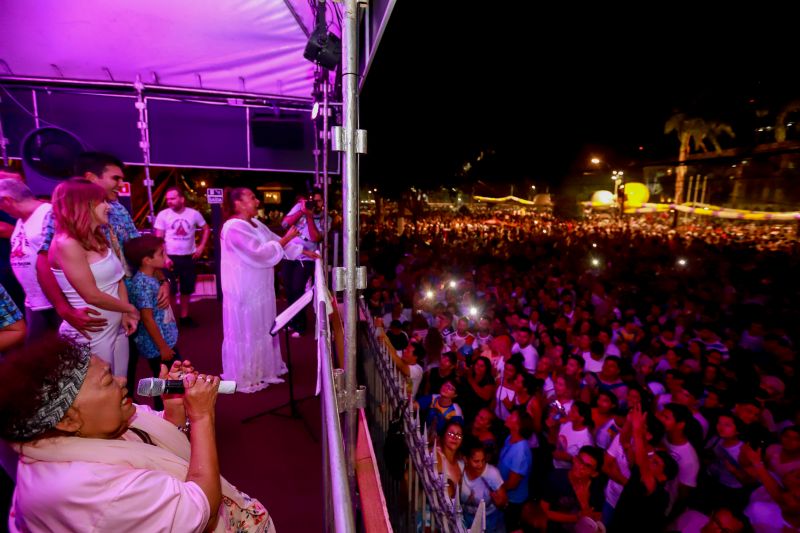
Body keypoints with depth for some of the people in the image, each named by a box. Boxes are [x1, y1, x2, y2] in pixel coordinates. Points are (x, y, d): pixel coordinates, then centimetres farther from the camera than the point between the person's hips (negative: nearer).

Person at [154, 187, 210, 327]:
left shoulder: (194, 214, -2)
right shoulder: (163, 215, -6)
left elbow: (206, 229, 12)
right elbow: (158, 238, -5)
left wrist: (201, 246, 2)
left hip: (189, 257, 2)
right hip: (171, 257, -2)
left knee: (187, 289, 14)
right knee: (170, 290, 0)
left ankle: (184, 316, 29)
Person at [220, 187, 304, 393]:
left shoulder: (255, 224, 10)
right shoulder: (234, 227, -19)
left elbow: (276, 241, 13)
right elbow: (261, 252, -24)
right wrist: (286, 238, -15)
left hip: (259, 289, 9)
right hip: (244, 291, -9)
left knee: (260, 330, 18)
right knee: (245, 333, 4)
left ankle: (261, 370, 34)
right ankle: (245, 378, 20)